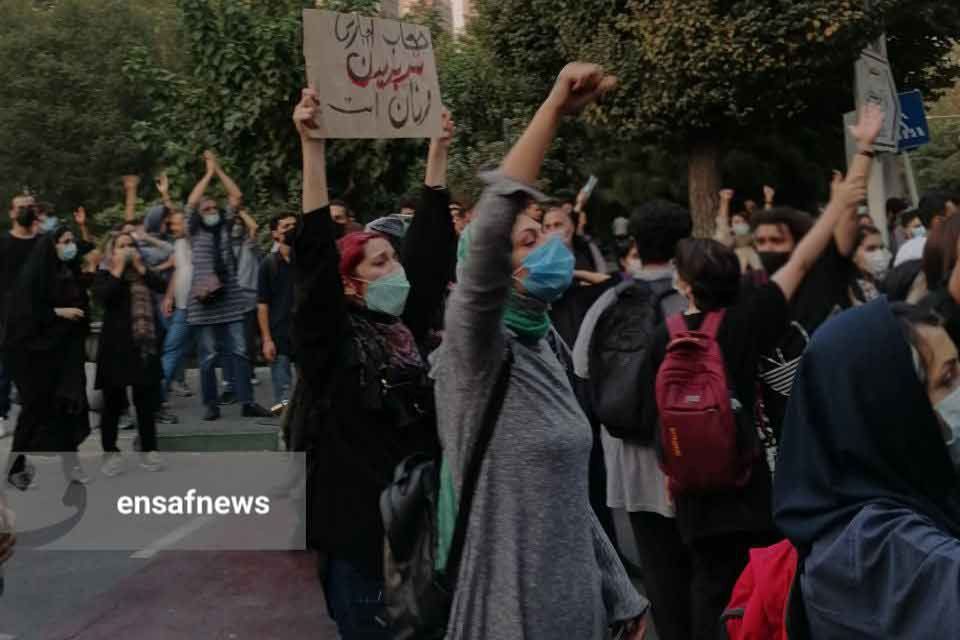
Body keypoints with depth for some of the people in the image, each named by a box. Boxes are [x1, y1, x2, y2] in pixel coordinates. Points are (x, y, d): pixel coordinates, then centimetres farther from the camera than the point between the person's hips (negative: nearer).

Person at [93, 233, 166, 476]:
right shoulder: (104, 275, 2)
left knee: (146, 401, 8)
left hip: (144, 345, 3)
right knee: (113, 402, 2)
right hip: (115, 346, -3)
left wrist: (140, 267, -7)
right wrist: (118, 270, -12)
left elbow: (162, 286, -5)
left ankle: (148, 450, 17)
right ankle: (110, 452, 11)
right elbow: (102, 297, -18)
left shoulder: (142, 274, 13)